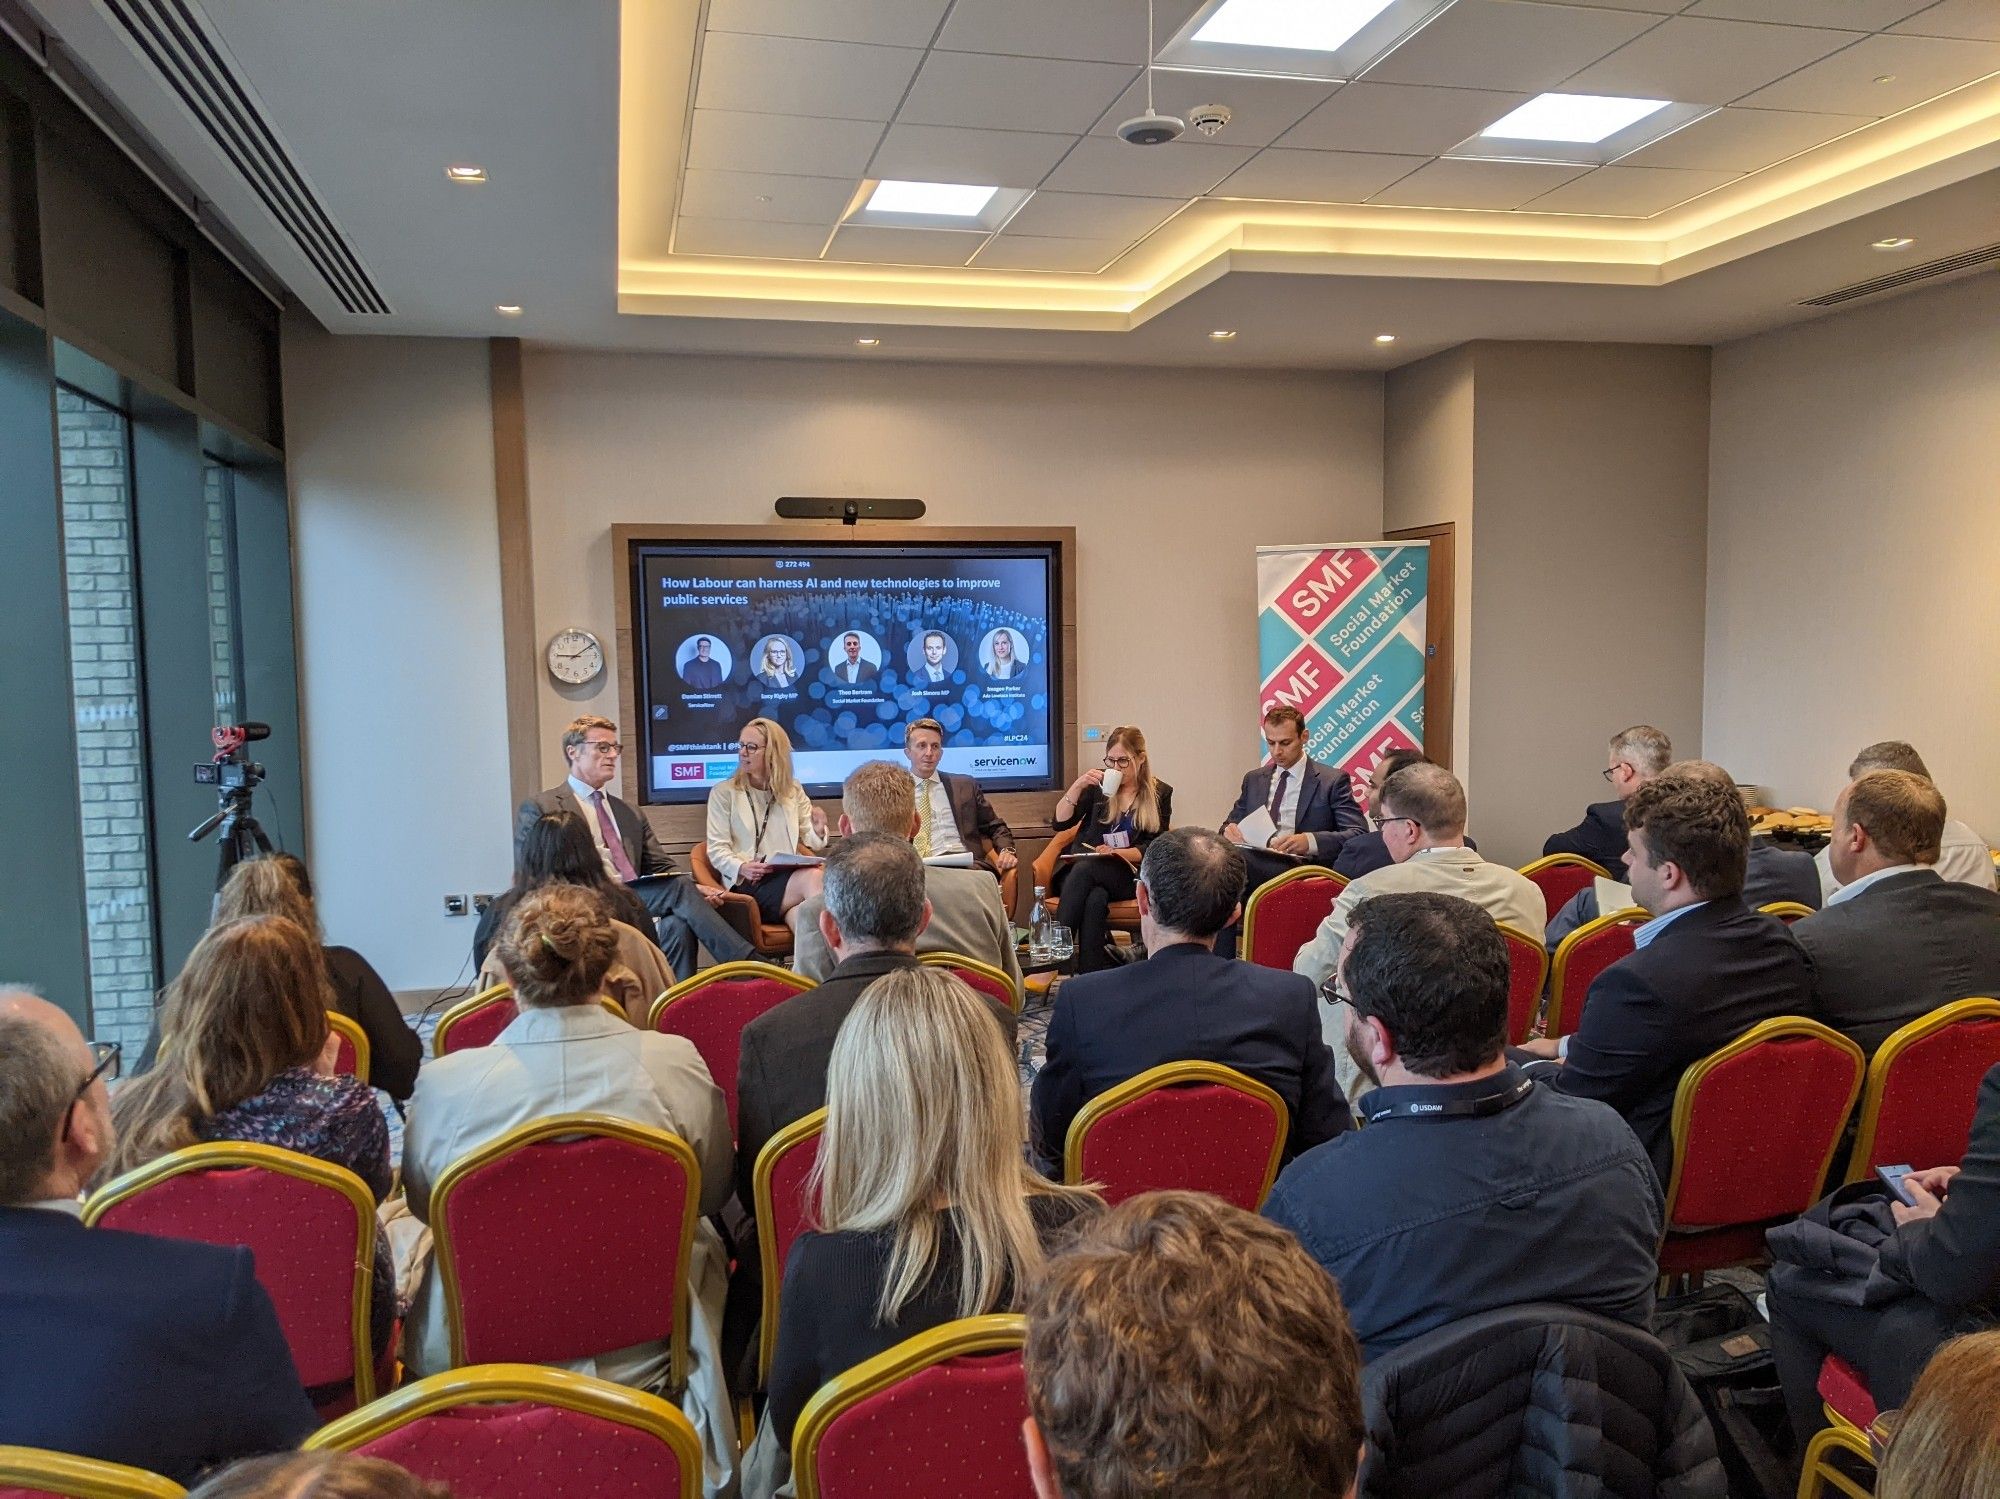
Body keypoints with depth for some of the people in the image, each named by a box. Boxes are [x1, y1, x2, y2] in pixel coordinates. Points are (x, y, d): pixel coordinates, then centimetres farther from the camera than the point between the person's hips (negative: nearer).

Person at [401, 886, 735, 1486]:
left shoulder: (444, 1082, -15)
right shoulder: (675, 1063, -16)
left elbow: (421, 1205, 6)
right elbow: (713, 1193, 2)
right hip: (639, 1361, 0)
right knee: (704, 1237, 27)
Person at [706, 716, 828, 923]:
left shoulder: (794, 791, 19)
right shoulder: (723, 793, 9)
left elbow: (809, 840, 17)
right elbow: (717, 849, 2)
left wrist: (817, 831, -8)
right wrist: (741, 868, -19)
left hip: (789, 875, 4)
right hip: (748, 882, -3)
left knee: (815, 876, -34)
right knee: (812, 877, -32)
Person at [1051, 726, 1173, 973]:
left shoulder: (1160, 794, 9)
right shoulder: (1099, 784, 12)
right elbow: (1060, 823, 5)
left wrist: (1116, 853, -15)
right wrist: (1077, 786, -10)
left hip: (1127, 874, -2)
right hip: (1084, 872, 2)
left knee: (1084, 869, -35)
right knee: (1095, 898, -36)